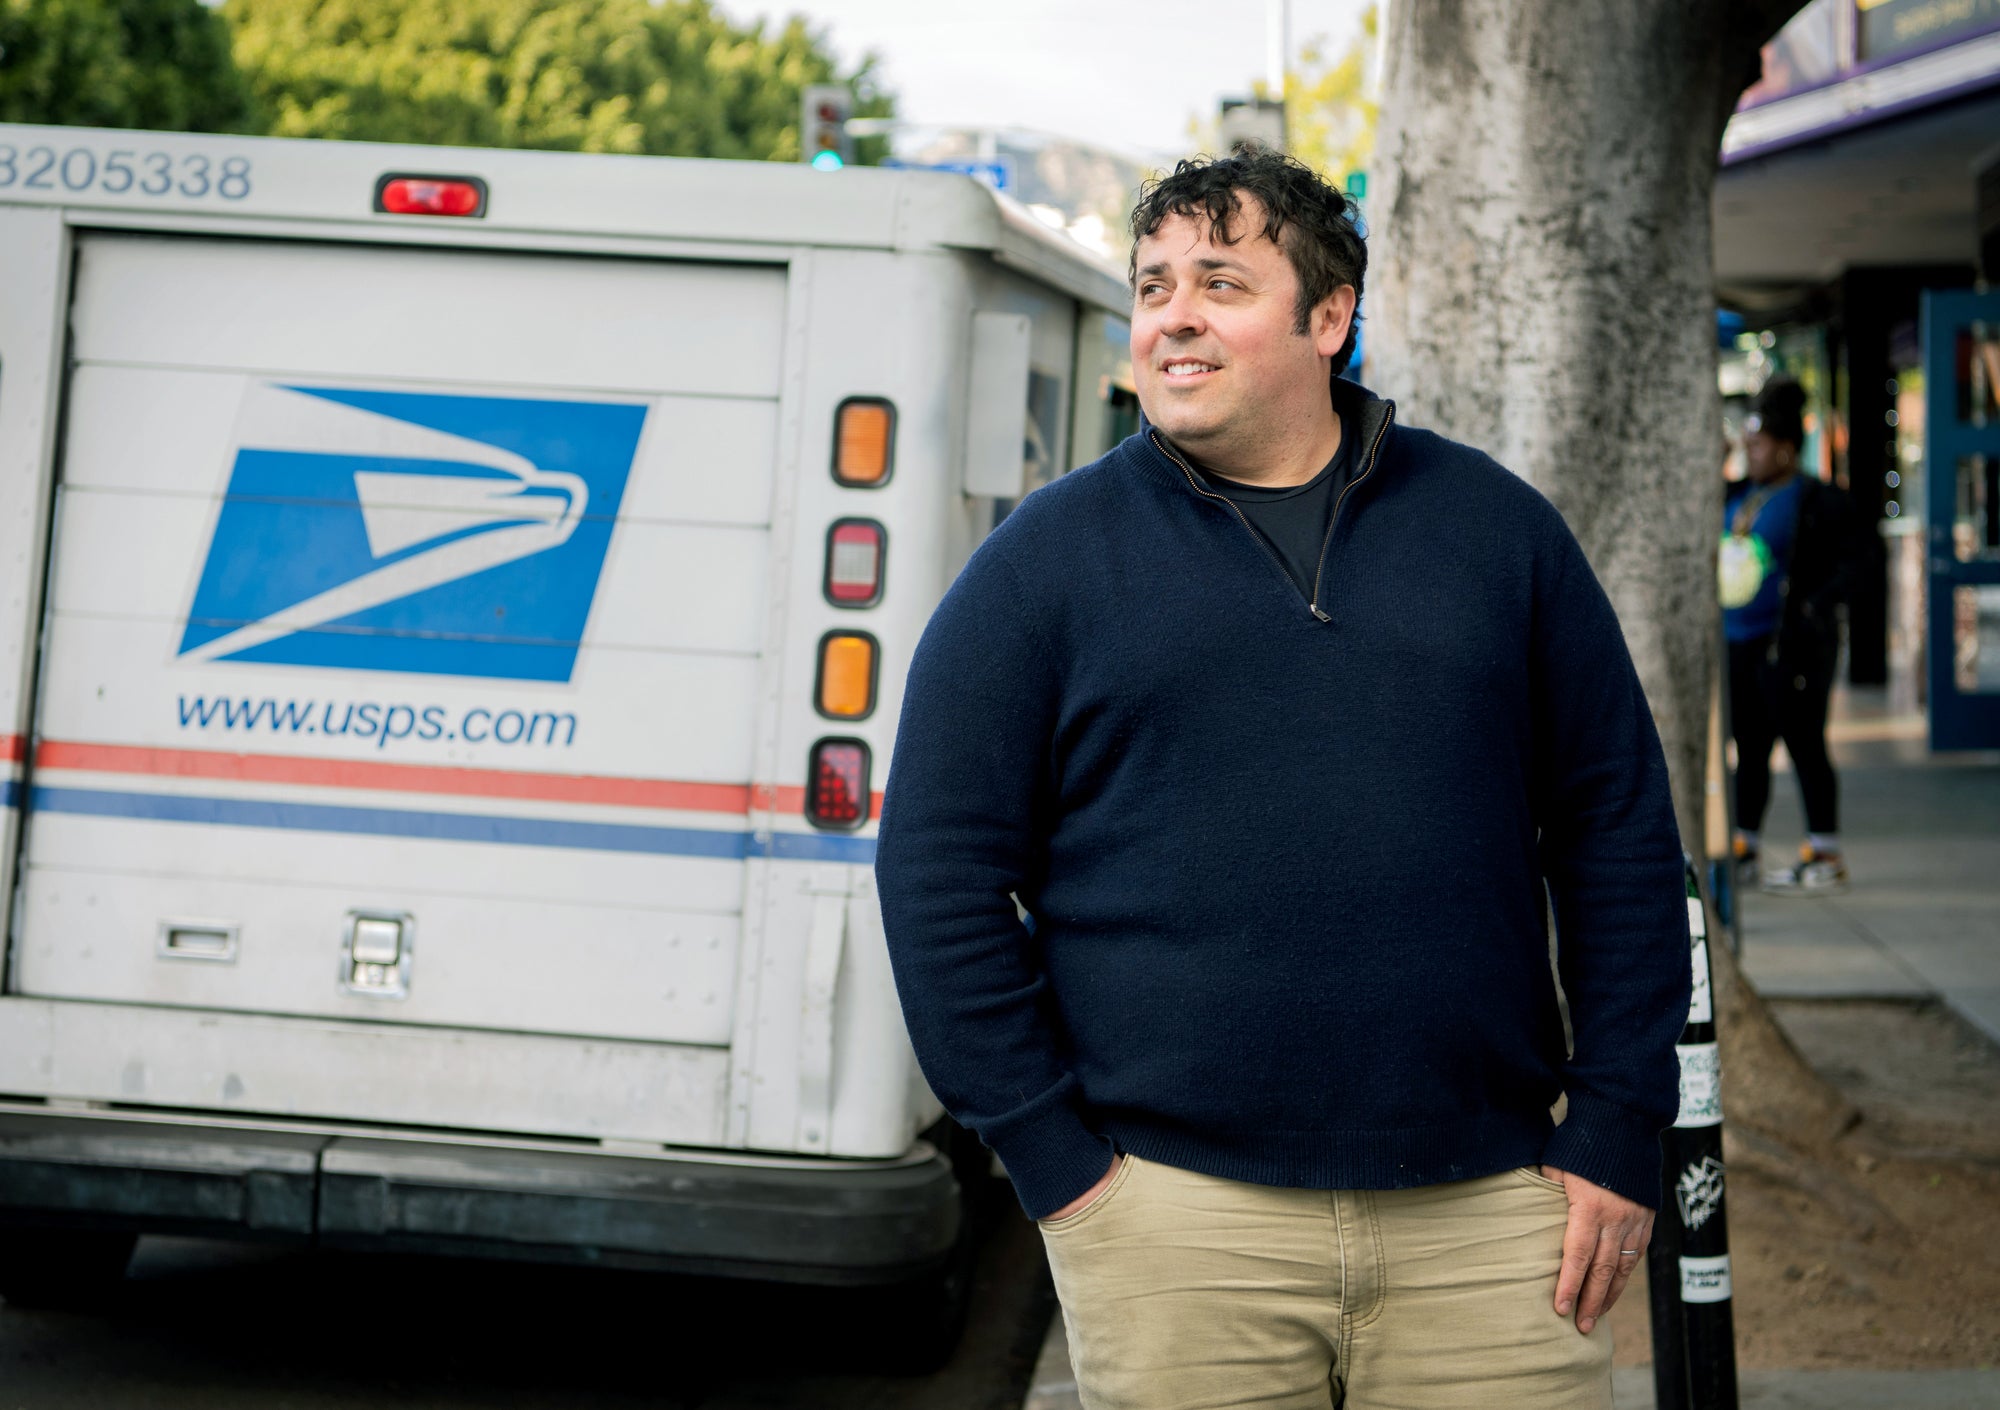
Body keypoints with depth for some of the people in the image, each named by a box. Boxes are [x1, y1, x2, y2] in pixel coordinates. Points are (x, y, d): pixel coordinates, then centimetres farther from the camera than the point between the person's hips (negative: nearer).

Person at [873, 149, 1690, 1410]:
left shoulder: (1496, 527, 9)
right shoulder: (1048, 562, 3)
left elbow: (1619, 825, 10)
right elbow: (940, 871, 1)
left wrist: (1619, 1130, 4)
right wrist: (1052, 1158, -4)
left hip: (1487, 1210, 2)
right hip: (1176, 1214, -1)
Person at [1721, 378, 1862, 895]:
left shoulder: (1818, 500, -7)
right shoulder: (1737, 496, 15)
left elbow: (1845, 566, -11)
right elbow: (1722, 556, 27)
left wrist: (1813, 609, -20)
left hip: (1791, 646, -7)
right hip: (1738, 641, 7)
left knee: (1804, 745, -4)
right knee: (1749, 749, 11)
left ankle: (1825, 858, 2)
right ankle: (1743, 852, 19)